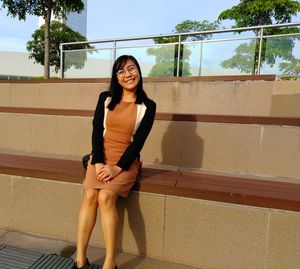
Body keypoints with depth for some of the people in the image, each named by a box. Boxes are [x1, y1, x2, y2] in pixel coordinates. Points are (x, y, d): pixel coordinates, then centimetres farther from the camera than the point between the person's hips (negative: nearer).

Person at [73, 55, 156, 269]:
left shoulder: (148, 106, -2)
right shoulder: (105, 98, 5)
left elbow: (138, 141, -7)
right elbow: (96, 131, 0)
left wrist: (117, 168, -14)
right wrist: (98, 163, -12)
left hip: (126, 161, -2)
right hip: (100, 157, 3)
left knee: (105, 197, -25)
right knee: (90, 196, -21)